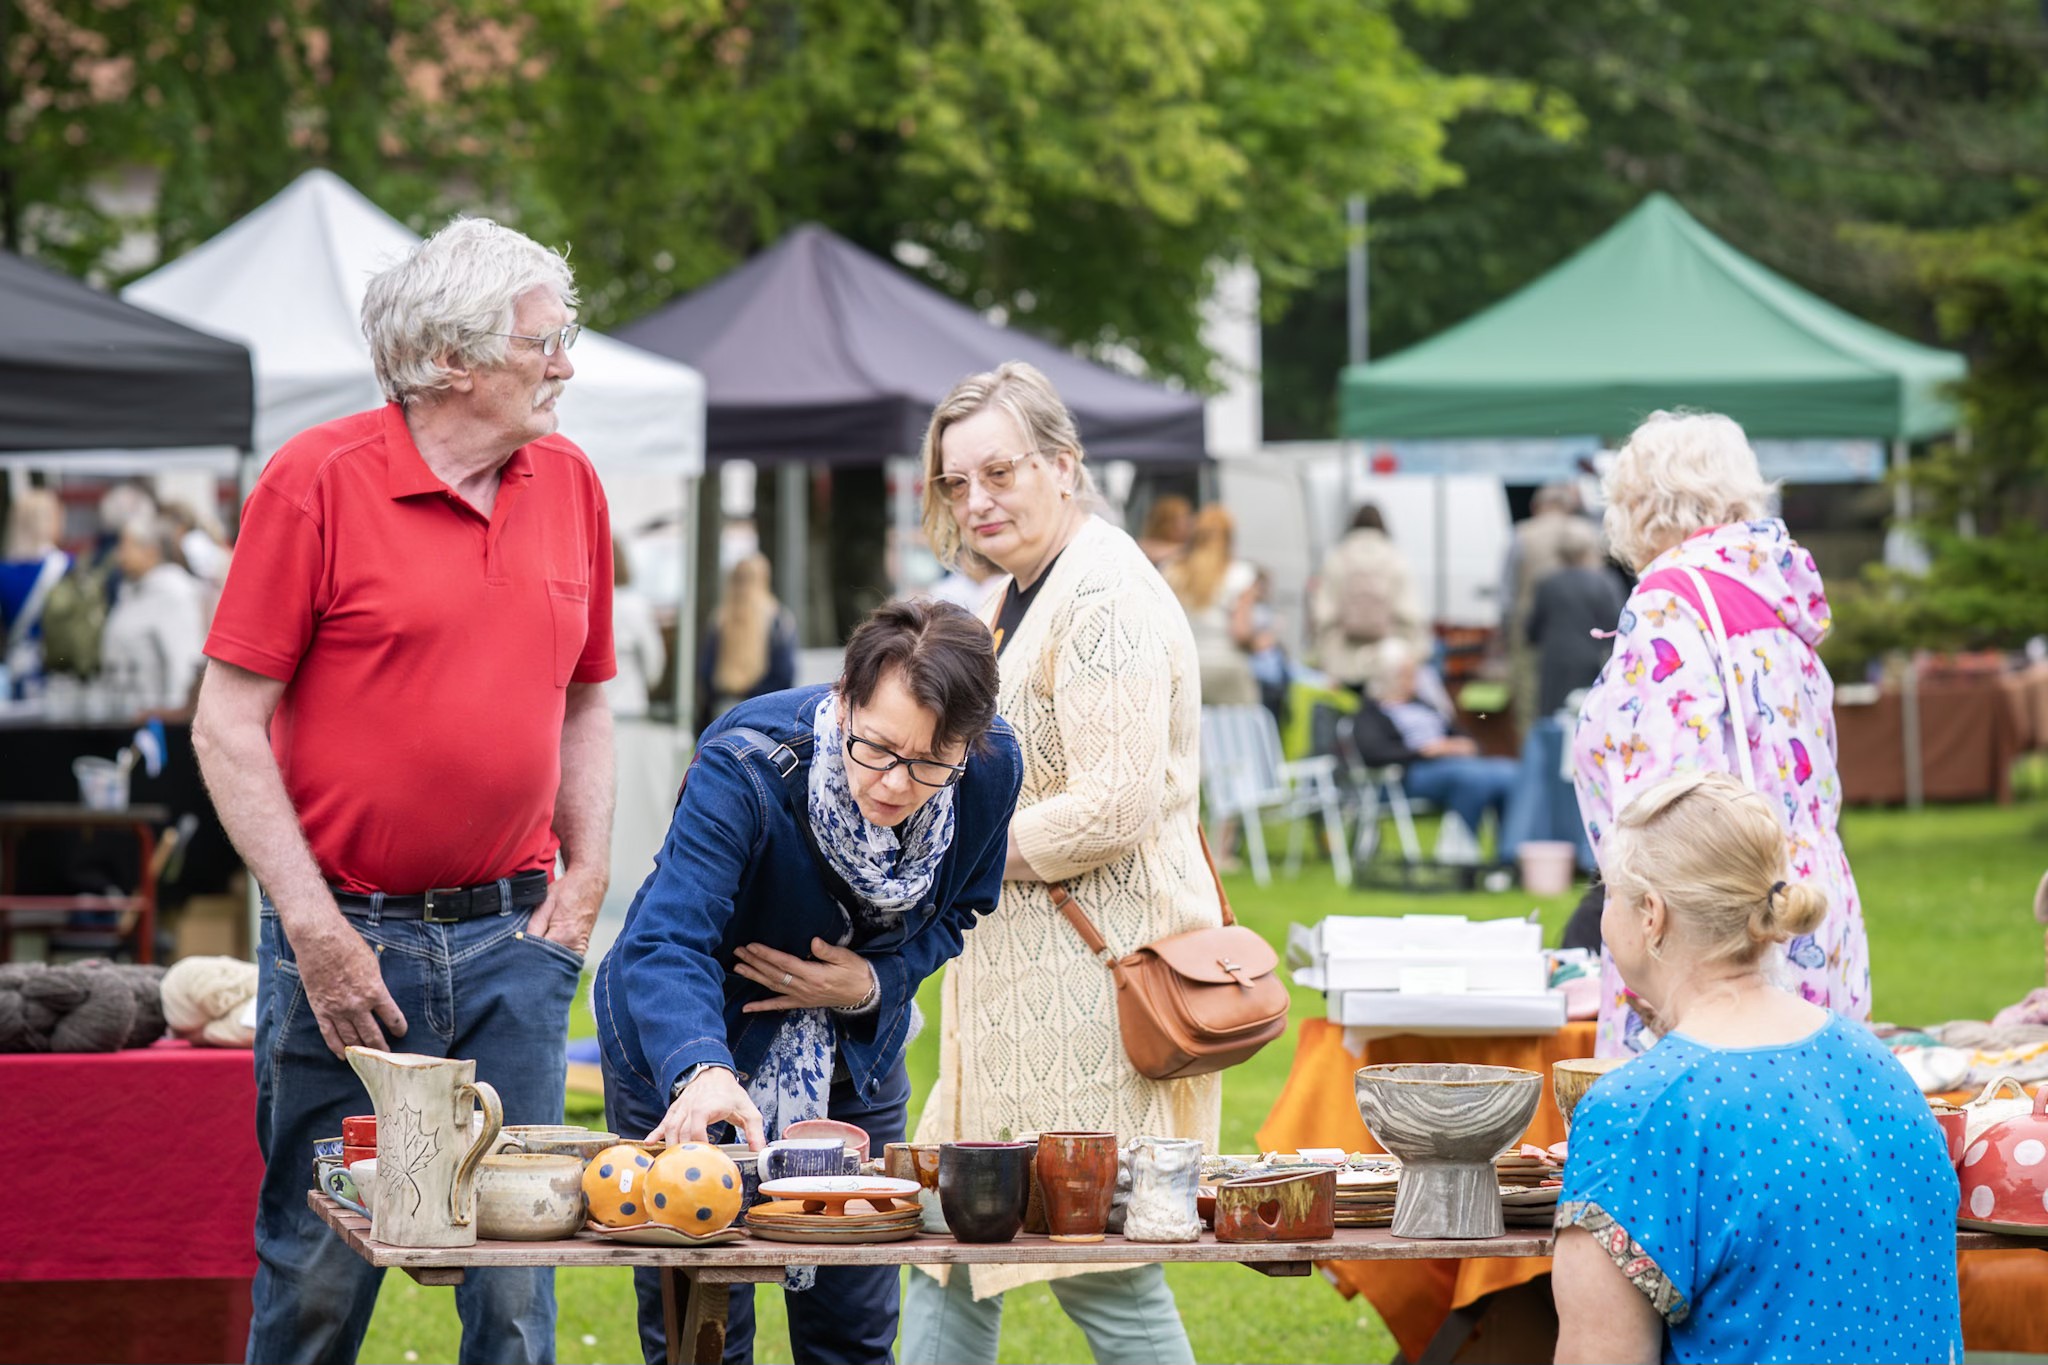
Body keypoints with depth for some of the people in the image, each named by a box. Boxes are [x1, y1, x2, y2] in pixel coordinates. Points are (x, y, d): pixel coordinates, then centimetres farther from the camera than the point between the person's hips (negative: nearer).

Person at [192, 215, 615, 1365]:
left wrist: (585, 877, 6)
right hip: (353, 937, -4)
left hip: (514, 938, 4)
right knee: (320, 1270, 1)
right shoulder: (317, 481, -8)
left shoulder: (569, 483, 9)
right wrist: (316, 931, -13)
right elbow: (228, 726, -8)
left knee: (517, 1270, 4)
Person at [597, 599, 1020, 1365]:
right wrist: (700, 1072, -62)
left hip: (855, 1056, 4)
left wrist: (875, 984, -22)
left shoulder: (991, 771, -20)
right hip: (684, 1051, -4)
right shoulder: (745, 767, -34)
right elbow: (668, 943, -43)